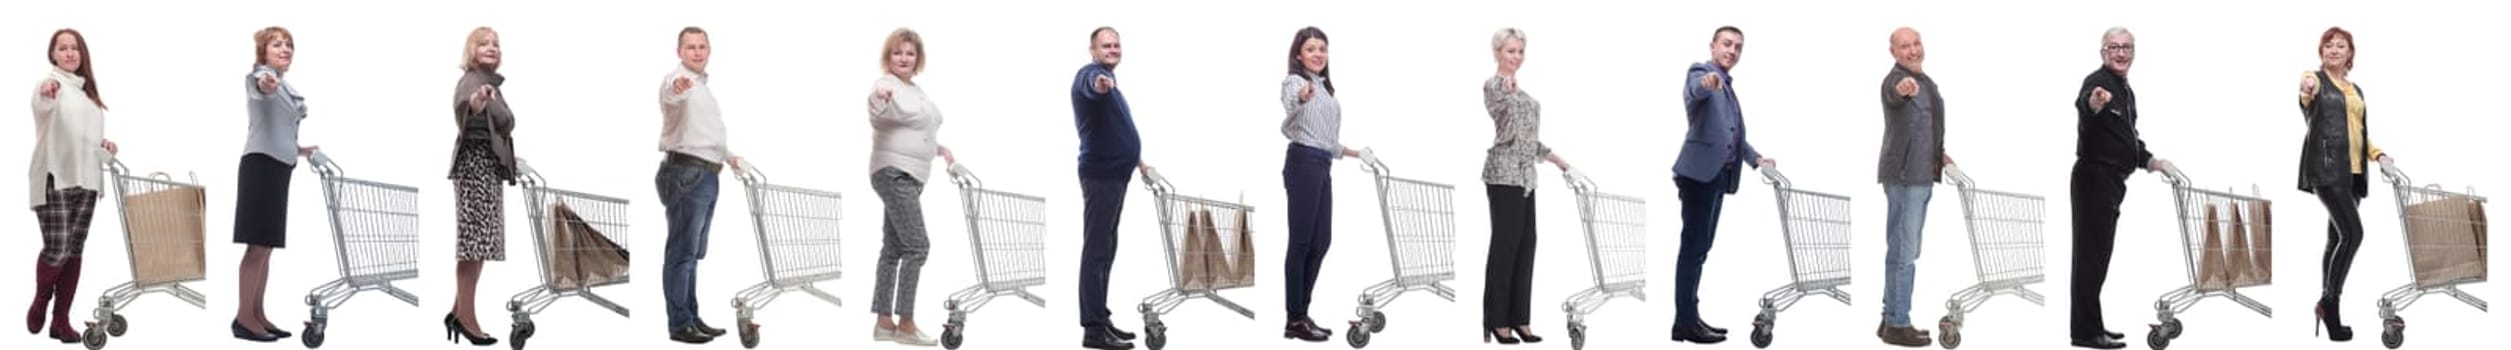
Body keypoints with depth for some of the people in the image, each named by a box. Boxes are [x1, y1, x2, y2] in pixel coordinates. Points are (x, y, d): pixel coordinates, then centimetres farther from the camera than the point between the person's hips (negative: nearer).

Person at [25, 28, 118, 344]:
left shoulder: (87, 91, 17)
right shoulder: (50, 84, -5)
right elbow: (44, 103, -31)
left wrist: (104, 144, 6)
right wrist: (47, 92, -55)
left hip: (84, 179, 7)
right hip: (54, 179, -7)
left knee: (74, 252, 4)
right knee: (56, 248, -11)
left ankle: (61, 320, 9)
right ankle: (40, 301, 16)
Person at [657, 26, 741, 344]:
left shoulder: (703, 86, 19)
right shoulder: (678, 80, -12)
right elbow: (671, 93, -39)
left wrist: (728, 155, 27)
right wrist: (677, 88, -61)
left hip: (706, 175, 10)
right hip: (686, 174, -10)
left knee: (693, 253, 14)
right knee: (682, 252, -8)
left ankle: (692, 319, 20)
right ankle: (680, 324, -8)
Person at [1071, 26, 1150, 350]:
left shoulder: (1108, 83, 19)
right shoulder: (1091, 74, -12)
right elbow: (1091, 84, -40)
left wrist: (1137, 159, 46)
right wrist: (1100, 83, -63)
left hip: (1114, 173, 10)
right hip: (1100, 174, -10)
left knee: (1105, 251, 15)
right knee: (1096, 251, -11)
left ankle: (1101, 319, 23)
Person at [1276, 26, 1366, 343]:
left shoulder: (1324, 86, 19)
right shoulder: (1294, 82, -7)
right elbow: (1288, 128, -26)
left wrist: (1348, 151, 34)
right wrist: (1300, 102, -45)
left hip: (1322, 166, 9)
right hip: (1304, 164, -9)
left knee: (1321, 240, 10)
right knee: (1302, 241, -8)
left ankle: (1301, 314, 16)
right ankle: (1294, 320, -6)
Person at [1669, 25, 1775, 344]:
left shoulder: (1727, 87, 23)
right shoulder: (1701, 72, -5)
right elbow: (1696, 90, -30)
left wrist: (1755, 158, 18)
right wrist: (1706, 82, -53)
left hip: (1718, 174, 9)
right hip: (1699, 171, -9)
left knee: (1700, 248, 11)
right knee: (1694, 246, -10)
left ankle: (1690, 317, 15)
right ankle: (1685, 322, -12)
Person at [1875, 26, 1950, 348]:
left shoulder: (1924, 82, 14)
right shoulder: (1895, 80, -16)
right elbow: (1896, 92, -42)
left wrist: (1936, 153, 19)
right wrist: (1903, 87, -65)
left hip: (1920, 176, 10)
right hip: (1904, 176, -10)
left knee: (1905, 250, 15)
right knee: (1903, 251, -6)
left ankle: (1892, 318, 22)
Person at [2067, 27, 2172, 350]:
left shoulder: (2126, 91, 15)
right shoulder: (2098, 82, -15)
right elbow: (2083, 104, -41)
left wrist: (2149, 161, 19)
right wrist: (2093, 105, -63)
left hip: (2111, 183, 10)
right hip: (2093, 180, -10)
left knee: (2098, 256, 15)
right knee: (2090, 255, -8)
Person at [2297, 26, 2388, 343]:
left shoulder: (2356, 91, 20)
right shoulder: (2317, 81, -2)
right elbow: (2308, 101, -27)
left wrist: (2378, 154, 8)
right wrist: (2307, 89, -52)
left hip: (2352, 171, 7)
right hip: (2326, 167, -7)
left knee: (2338, 238, 8)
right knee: (2352, 232, -19)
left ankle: (2327, 309, 13)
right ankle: (2329, 300, -11)